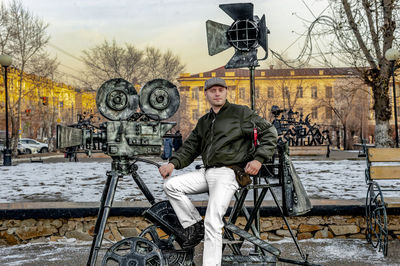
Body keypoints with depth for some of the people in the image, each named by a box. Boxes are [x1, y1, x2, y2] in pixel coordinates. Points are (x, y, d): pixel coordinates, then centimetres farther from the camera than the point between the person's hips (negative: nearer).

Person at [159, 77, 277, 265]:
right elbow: (190, 147, 21)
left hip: (228, 173, -7)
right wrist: (173, 163, 2)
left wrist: (258, 159, -10)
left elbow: (269, 132, 2)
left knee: (212, 221, -19)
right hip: (207, 172, 7)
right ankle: (194, 226, 2)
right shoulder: (203, 122, 21)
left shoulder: (240, 113, 3)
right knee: (171, 185, -5)